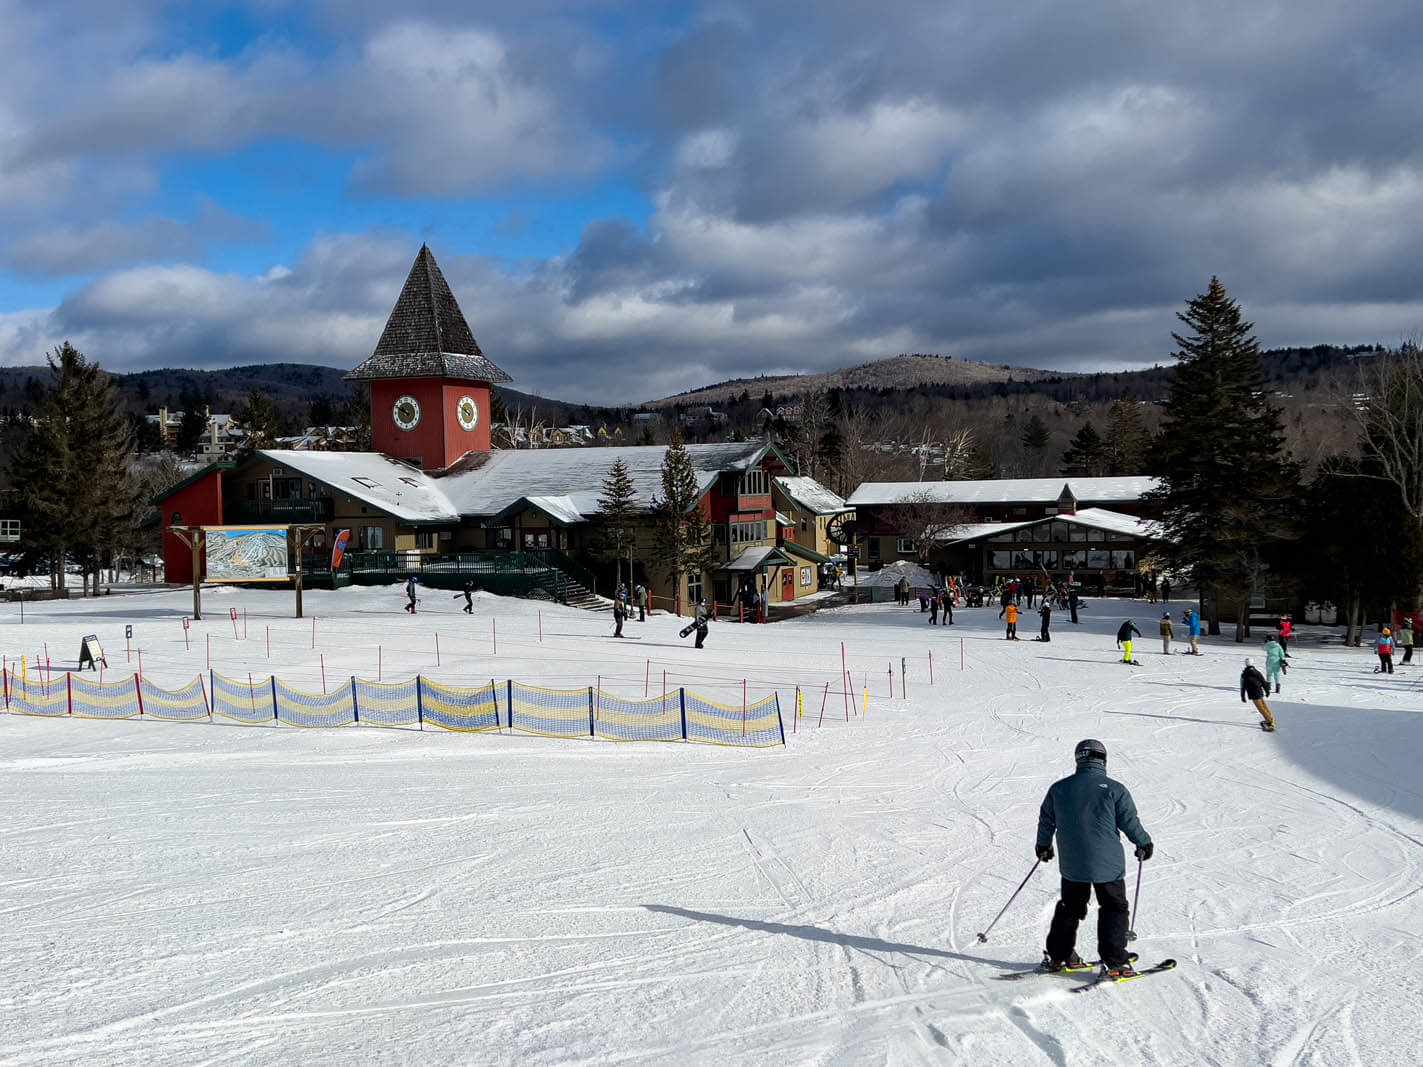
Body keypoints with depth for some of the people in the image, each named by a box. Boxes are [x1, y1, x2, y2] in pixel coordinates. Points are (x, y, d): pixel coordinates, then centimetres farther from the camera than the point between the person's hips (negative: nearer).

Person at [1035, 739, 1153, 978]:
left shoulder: (1059, 789, 0)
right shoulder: (1114, 789, -12)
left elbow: (1046, 821, 10)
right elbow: (1130, 823, -7)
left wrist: (1043, 845, 28)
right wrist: (1144, 844, 12)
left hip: (1071, 865, 4)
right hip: (1107, 865, -4)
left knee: (1070, 908, 19)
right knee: (1114, 909, 8)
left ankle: (1056, 956, 23)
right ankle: (1114, 963, 2)